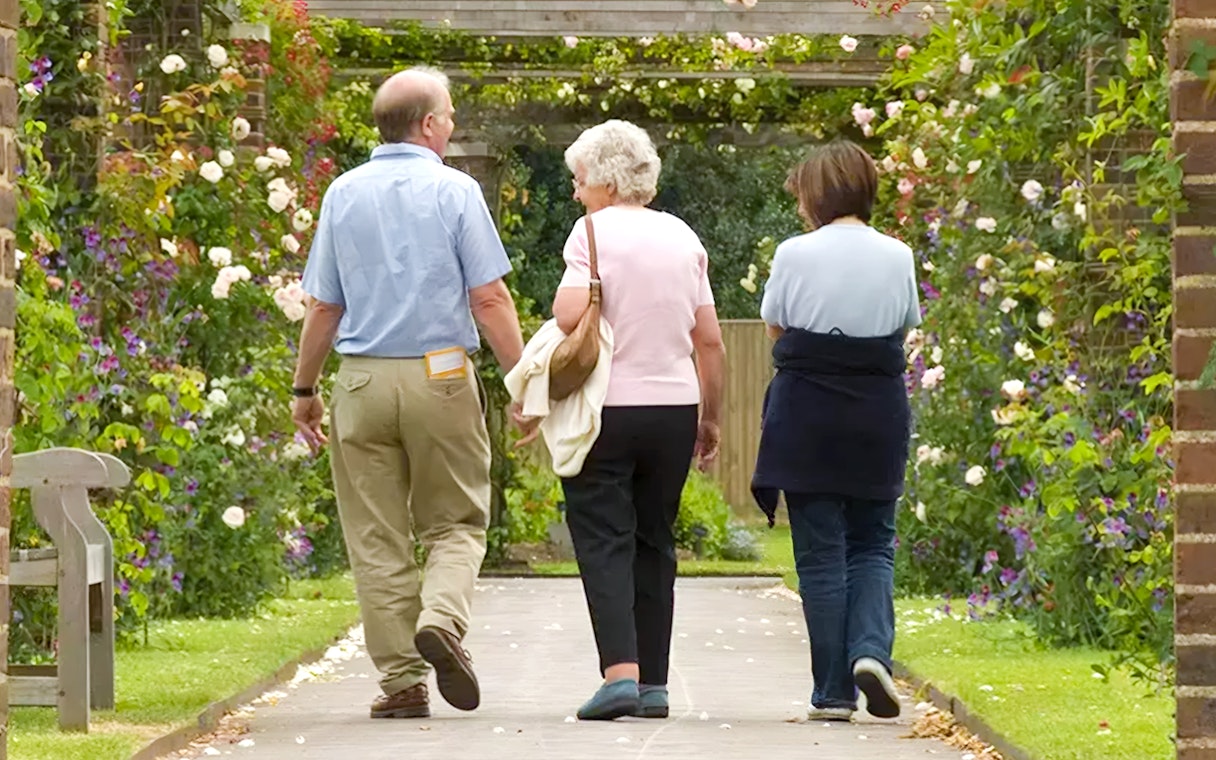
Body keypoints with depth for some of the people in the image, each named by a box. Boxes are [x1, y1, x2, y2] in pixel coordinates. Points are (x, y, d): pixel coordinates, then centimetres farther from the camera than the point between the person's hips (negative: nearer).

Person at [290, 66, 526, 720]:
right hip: (441, 374, -2)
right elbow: (489, 299, -7)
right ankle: (442, 617, -17)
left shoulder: (343, 194, 5)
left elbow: (324, 305, 7)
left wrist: (305, 389, 15)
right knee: (455, 522, 10)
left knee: (377, 537, 6)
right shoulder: (454, 191, -3)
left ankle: (402, 680, 3)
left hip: (363, 378, 2)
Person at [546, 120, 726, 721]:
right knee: (654, 542, 12)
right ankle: (654, 682, 11)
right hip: (674, 406, 5)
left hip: (606, 407, -5)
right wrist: (710, 419, 18)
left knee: (603, 541, -3)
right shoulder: (683, 238, 10)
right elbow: (711, 343, 10)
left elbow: (570, 315, -21)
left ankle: (620, 671, -19)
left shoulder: (594, 231, -7)